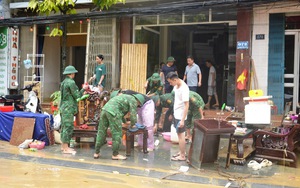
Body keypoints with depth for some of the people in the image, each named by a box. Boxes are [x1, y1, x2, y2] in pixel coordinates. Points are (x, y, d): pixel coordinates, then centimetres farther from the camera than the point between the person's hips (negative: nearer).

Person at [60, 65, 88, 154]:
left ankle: (63, 146, 21)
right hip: (69, 108, -10)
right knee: (68, 127, -6)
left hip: (63, 107, 10)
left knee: (64, 126, 14)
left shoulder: (63, 82, 13)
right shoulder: (71, 82, -15)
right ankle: (66, 148, -2)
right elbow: (77, 95, -14)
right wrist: (83, 89, 0)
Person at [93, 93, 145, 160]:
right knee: (117, 134, 1)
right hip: (113, 112, -9)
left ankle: (96, 153, 18)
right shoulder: (133, 101, 7)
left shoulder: (125, 97, 33)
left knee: (101, 132, 13)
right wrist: (132, 125, 21)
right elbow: (133, 116, 2)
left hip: (105, 109, 9)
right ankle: (115, 154, 7)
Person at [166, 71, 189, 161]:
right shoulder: (176, 86, 3)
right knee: (179, 134, 17)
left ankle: (182, 156, 10)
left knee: (181, 135, 0)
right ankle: (181, 152, 29)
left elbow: (186, 105, -25)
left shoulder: (184, 88, -24)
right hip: (176, 114, 9)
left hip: (180, 116, -9)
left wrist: (182, 120, -26)